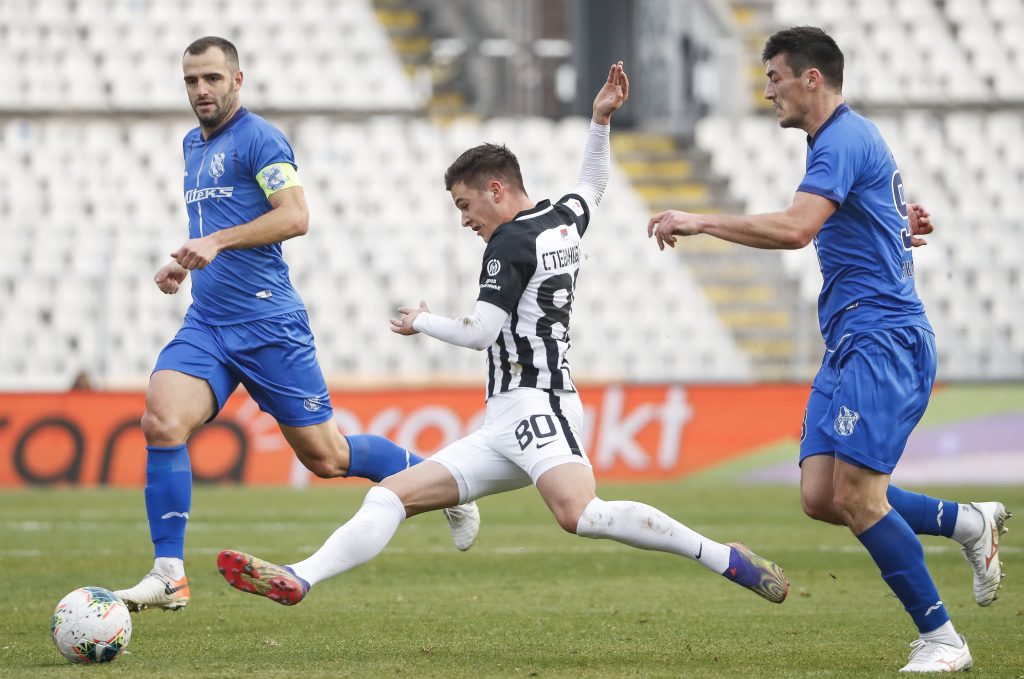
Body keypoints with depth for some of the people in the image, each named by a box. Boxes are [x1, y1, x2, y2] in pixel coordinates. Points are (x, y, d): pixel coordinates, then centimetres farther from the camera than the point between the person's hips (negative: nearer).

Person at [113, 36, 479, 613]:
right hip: (206, 326, 7)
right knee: (162, 420, -18)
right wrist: (186, 262, 15)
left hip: (268, 325, -7)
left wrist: (217, 242, -28)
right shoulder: (194, 146, 17)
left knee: (325, 456, 1)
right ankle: (169, 576, -16)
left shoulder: (259, 138, -8)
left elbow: (295, 216, -21)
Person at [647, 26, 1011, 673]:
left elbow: (794, 227, -27)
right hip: (851, 344, 10)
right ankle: (968, 522, 14)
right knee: (822, 496, 0)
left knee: (857, 496, -15)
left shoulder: (844, 140, -13)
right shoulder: (851, 136, 20)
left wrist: (701, 221, -22)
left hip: (882, 340, -10)